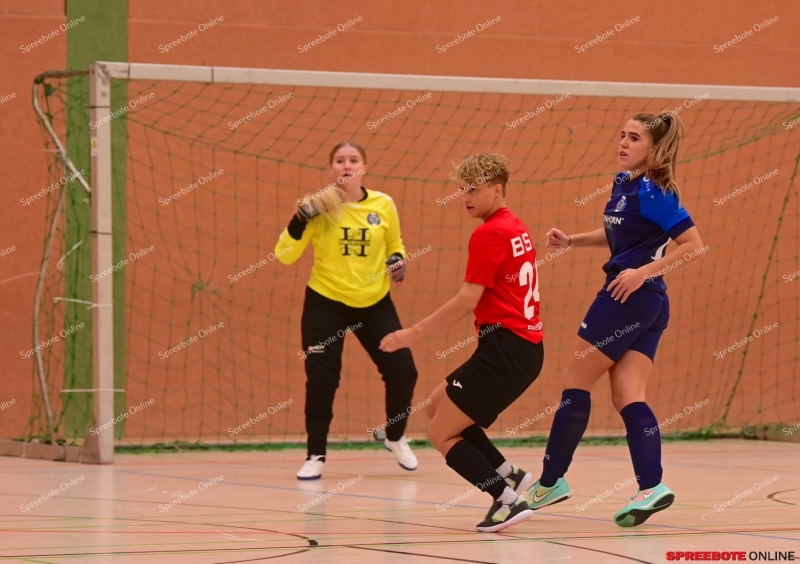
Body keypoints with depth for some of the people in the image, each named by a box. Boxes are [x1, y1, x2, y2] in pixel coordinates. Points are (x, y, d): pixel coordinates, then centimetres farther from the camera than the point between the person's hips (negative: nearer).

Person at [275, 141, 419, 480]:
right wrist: (300, 220, -28)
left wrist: (397, 261, -6)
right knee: (321, 379, -9)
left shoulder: (383, 205, -3)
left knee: (402, 370, -2)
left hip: (374, 303, 2)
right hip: (326, 302, -2)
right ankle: (316, 456, 7)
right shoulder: (320, 207, -11)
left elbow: (395, 245, 16)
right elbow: (284, 255, -14)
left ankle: (395, 438, 25)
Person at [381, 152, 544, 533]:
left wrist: (413, 333, -14)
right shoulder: (516, 228, 15)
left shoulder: (489, 234, -12)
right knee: (438, 406, 21)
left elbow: (467, 299, -17)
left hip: (504, 345, -10)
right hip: (527, 346, 10)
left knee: (441, 435, -2)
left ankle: (507, 500, -8)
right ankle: (506, 473, 14)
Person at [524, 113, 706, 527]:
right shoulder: (623, 183, 13)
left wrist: (644, 271, -23)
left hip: (629, 297, -9)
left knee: (575, 382, 1)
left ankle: (551, 481, 7)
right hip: (647, 306, 9)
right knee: (627, 397, 1)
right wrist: (571, 241, 15)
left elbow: (693, 244, -18)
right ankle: (651, 487, -10)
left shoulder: (654, 192, -15)